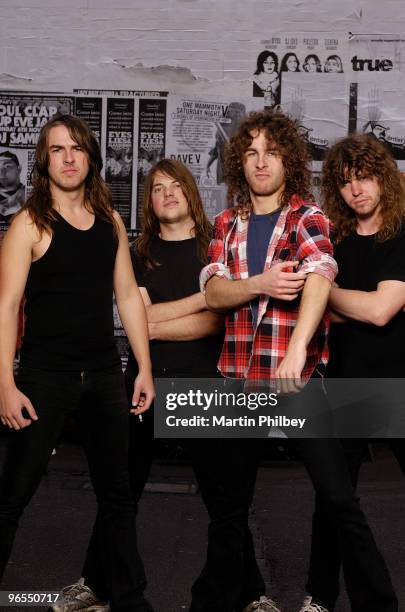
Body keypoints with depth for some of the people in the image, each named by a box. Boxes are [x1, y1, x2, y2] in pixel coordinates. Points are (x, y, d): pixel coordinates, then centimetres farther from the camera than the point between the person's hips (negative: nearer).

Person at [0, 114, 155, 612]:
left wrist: (144, 369, 7)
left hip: (104, 374, 5)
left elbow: (127, 296, 10)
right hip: (45, 376, -4)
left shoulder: (111, 221, 8)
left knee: (116, 494, 12)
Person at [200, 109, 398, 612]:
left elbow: (320, 277, -23)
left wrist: (298, 347, -40)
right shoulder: (227, 223, 10)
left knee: (337, 496, -6)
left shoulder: (307, 217, -4)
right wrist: (259, 284, -22)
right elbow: (213, 292, -1)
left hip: (297, 375, -4)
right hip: (238, 376, 5)